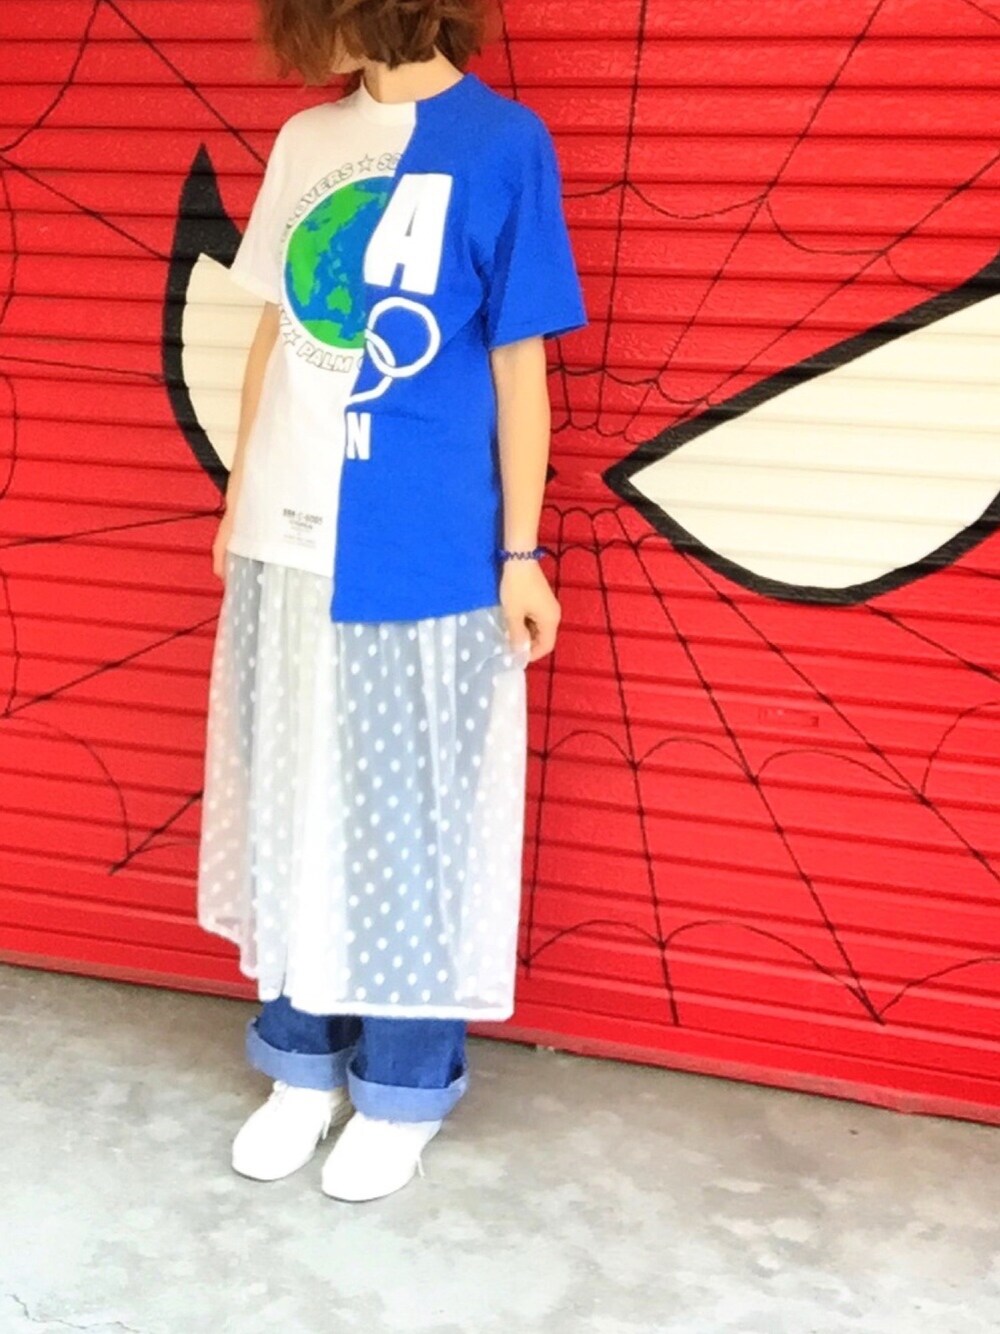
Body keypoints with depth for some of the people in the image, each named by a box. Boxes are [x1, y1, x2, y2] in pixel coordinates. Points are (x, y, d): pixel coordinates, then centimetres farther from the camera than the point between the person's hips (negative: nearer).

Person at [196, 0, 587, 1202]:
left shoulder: (502, 143, -5)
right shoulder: (303, 141, 10)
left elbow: (517, 367, -5)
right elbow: (274, 335, 15)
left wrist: (520, 553, -6)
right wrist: (239, 498, 15)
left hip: (421, 553, -5)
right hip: (287, 539, 6)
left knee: (409, 823, 6)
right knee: (289, 812, 12)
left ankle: (402, 1088, 23)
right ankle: (303, 1061, 30)